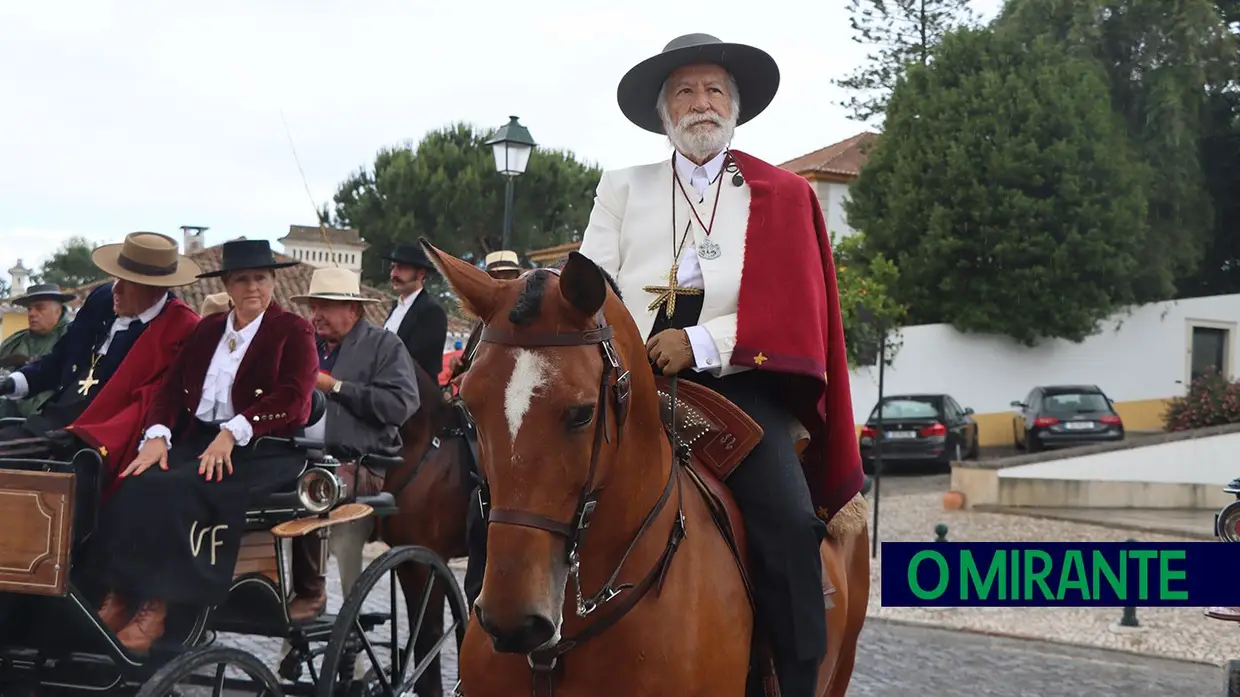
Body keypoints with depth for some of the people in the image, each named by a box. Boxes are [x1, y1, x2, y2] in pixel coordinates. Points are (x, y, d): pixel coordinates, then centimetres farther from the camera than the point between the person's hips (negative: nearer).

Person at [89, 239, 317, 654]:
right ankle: (119, 596, -27)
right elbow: (173, 386, 12)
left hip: (264, 450, -5)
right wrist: (157, 434, -7)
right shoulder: (208, 329, 21)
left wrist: (233, 432, -22)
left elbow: (292, 400, -11)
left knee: (176, 490, -31)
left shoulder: (294, 332, 4)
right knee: (138, 486, -25)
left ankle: (156, 606, -28)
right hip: (198, 440, 5)